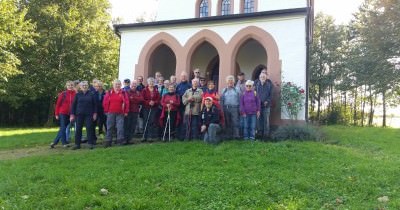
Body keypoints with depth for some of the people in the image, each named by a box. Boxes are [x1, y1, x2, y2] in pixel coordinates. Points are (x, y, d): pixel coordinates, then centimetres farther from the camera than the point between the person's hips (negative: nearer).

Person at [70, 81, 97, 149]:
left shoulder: (91, 94, 4)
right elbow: (73, 105, 7)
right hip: (79, 114, 1)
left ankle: (90, 143, 3)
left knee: (89, 128, -3)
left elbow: (95, 104, 5)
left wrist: (95, 113, -1)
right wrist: (72, 114, 1)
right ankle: (77, 144, 11)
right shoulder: (77, 95, 6)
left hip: (89, 114, -1)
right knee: (78, 129, 3)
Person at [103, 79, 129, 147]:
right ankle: (108, 141, 13)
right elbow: (105, 102, 6)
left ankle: (120, 140, 3)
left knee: (120, 127, -4)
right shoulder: (109, 93, 5)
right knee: (109, 127, 6)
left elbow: (126, 102, 2)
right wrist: (106, 111, 3)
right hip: (111, 113, 1)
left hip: (120, 113, -1)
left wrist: (126, 112, -1)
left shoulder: (123, 93, 4)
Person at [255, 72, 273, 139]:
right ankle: (260, 133, 13)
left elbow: (271, 95, 1)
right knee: (259, 120, 4)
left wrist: (267, 101, -12)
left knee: (266, 120, 1)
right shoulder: (257, 85, 6)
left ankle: (266, 134, 7)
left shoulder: (269, 85, 2)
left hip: (266, 105, -1)